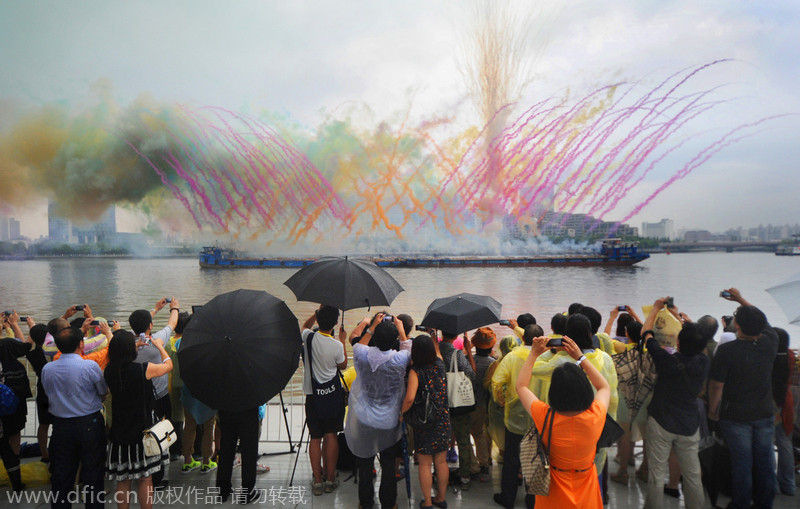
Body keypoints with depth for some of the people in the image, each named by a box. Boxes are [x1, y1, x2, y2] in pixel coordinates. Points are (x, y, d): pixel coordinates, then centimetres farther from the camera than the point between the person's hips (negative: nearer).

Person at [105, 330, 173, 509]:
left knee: (122, 481, 13)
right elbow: (168, 365, 1)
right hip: (142, 432, -4)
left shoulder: (109, 371, -6)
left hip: (119, 432, 4)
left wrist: (119, 341, 28)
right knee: (145, 479, 8)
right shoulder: (144, 369, -18)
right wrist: (159, 346, 17)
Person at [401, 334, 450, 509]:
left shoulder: (415, 371, -19)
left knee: (425, 464, 10)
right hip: (443, 420, 5)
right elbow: (437, 350, 20)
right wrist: (432, 335, 26)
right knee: (441, 462, 17)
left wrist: (401, 412, -14)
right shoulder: (440, 364, -5)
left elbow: (410, 398, -30)